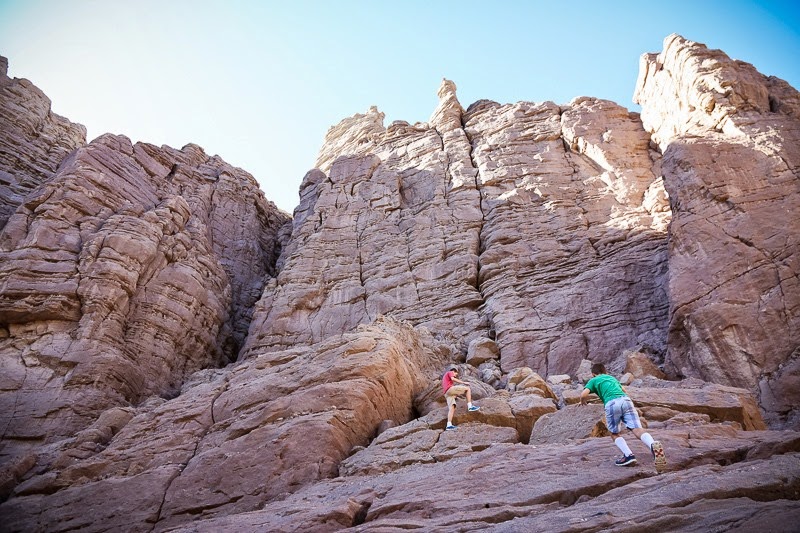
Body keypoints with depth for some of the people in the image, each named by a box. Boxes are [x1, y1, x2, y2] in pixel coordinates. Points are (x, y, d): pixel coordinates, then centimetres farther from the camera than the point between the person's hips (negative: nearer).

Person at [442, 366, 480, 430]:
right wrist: (464, 382, -8)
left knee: (452, 408, -3)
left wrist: (457, 394, 32)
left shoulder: (444, 378, 39)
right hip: (450, 389, -9)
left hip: (447, 394, 9)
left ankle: (449, 425, -16)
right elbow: (453, 379, -9)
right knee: (467, 388, -3)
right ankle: (470, 406, -12)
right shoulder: (449, 372, 13)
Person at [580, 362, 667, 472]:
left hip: (612, 404, -4)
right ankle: (653, 445, -38)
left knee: (614, 434, 14)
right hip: (626, 400, 4)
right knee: (637, 429, -11)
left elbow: (584, 394, 4)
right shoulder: (612, 378, 37)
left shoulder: (593, 381, 21)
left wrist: (583, 401, 26)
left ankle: (628, 455, -7)